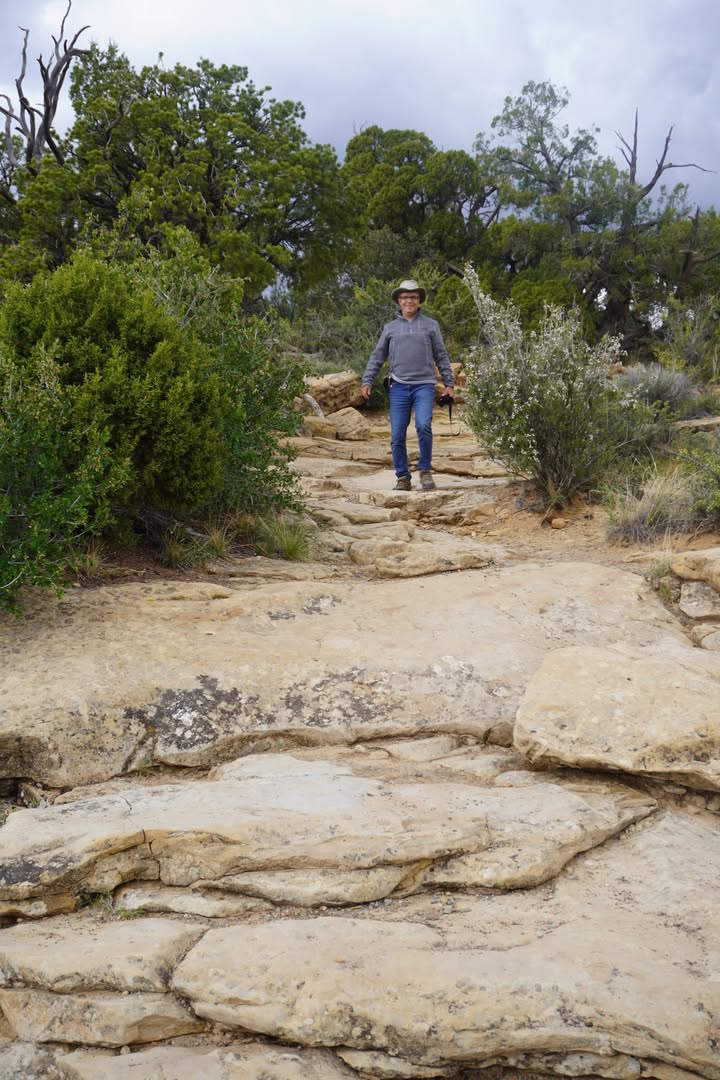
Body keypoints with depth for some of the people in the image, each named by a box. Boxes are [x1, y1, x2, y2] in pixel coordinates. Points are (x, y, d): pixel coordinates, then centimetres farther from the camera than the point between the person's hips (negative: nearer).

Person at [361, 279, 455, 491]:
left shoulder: (430, 325, 11)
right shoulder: (390, 328, 13)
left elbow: (441, 356, 12)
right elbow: (377, 356, 13)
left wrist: (449, 383, 6)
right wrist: (367, 381, 3)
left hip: (424, 386, -2)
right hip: (399, 387, 2)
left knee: (423, 425, -22)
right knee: (397, 435, -2)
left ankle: (425, 470, -6)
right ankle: (403, 477, 9)